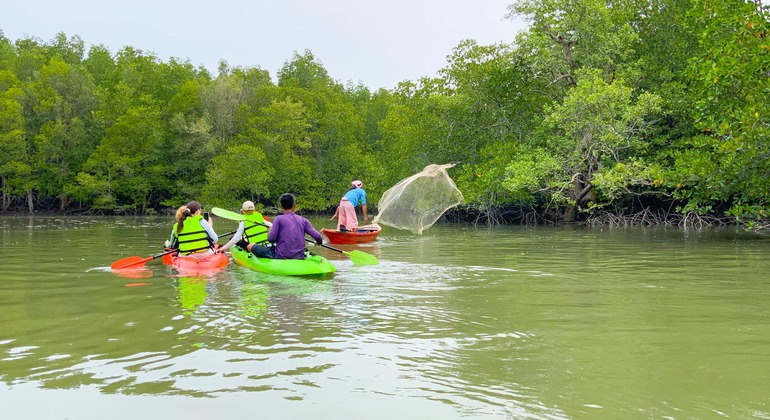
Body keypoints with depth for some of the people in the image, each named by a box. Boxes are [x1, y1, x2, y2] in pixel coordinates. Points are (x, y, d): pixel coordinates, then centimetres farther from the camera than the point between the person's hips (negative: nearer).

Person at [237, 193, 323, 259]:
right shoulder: (303, 220, 2)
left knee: (251, 246, 20)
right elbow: (318, 237, -4)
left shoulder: (279, 219, -8)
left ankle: (245, 245, 48)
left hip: (281, 257, -4)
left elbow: (271, 239, -13)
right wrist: (319, 242, 20)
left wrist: (270, 230, 9)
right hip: (300, 258, 4)